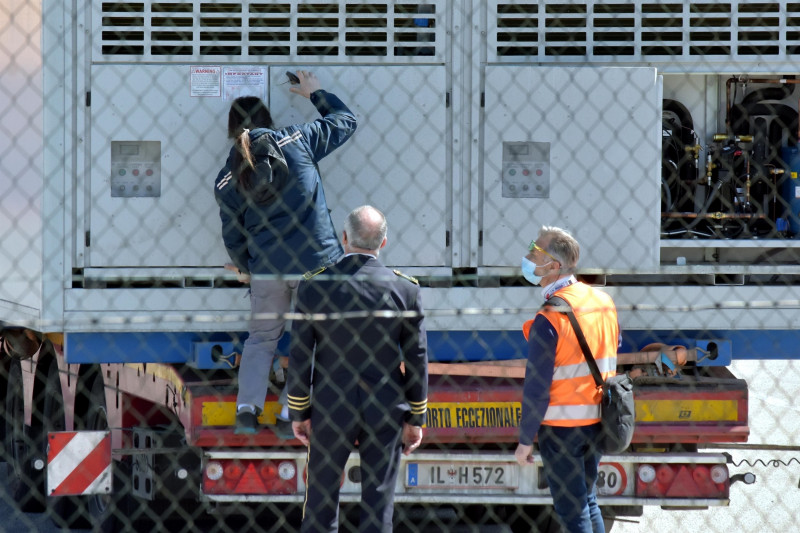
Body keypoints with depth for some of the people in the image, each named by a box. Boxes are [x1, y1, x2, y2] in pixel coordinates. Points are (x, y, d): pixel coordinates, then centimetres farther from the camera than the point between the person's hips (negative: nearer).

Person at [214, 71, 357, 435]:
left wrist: (243, 268, 28)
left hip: (266, 268, 2)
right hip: (314, 261, -2)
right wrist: (316, 94, 25)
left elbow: (232, 232, 10)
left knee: (261, 337, 18)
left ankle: (247, 408, 7)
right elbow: (344, 122, 9)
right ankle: (292, 416, 2)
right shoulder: (297, 141, -4)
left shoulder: (227, 180, 2)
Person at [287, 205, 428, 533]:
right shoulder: (405, 288, -6)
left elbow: (299, 358, -3)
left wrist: (298, 413, 7)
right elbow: (417, 360, -1)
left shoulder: (314, 286, -7)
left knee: (321, 502, 8)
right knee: (378, 504, 4)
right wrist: (415, 419, 8)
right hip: (386, 411, 0)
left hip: (329, 408, 0)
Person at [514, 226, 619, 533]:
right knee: (588, 502, 19)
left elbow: (537, 389, -18)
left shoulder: (549, 319, -19)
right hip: (597, 420, 7)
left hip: (560, 426, -7)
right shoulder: (603, 301, 2)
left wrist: (525, 441, -10)